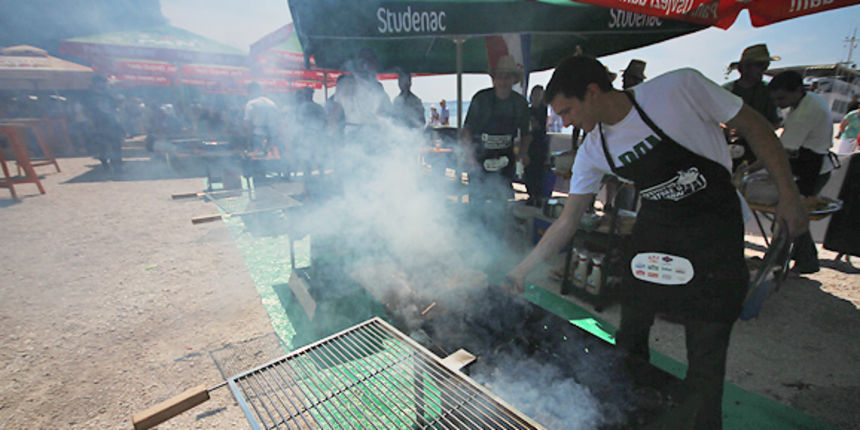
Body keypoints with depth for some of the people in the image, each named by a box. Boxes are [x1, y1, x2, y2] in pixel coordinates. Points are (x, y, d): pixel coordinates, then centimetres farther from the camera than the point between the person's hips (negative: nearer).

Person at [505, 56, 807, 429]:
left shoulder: (680, 87, -18)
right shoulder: (592, 150, -6)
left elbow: (752, 126, -4)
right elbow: (568, 221, -3)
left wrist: (787, 194, -8)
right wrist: (522, 269, -5)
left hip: (713, 230, -3)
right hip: (653, 227, 4)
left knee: (706, 351, -2)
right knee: (631, 331, 11)